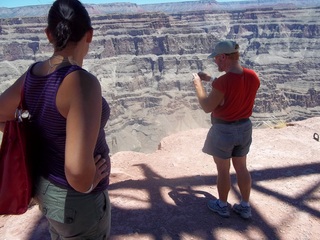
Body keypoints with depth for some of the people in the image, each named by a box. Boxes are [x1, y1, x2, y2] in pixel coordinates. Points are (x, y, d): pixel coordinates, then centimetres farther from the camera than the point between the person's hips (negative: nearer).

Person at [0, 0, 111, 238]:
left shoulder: (33, 74, -6)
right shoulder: (83, 82, -33)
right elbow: (77, 169, -41)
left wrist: (32, 146, 11)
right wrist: (87, 185, -19)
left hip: (47, 187, 8)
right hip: (77, 200, -7)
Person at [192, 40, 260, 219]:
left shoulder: (223, 82, -27)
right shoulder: (253, 77, -5)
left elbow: (207, 107, -17)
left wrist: (198, 84, -6)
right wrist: (212, 80, 11)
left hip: (223, 130, -6)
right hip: (244, 127, 7)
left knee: (223, 170, 12)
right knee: (242, 168, 19)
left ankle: (222, 206, 32)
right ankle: (245, 207, 33)